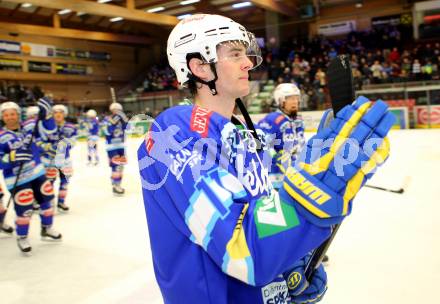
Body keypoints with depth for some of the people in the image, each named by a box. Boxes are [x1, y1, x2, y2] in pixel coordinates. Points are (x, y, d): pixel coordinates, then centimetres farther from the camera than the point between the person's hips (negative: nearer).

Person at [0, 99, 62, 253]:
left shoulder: (29, 126, -3)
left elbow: (48, 129, -7)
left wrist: (46, 113, -24)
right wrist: (12, 157, -36)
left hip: (37, 172, 5)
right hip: (17, 180, -5)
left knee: (47, 200, 15)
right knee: (24, 210, -5)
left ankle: (47, 228, 37)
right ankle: (22, 238, 19)